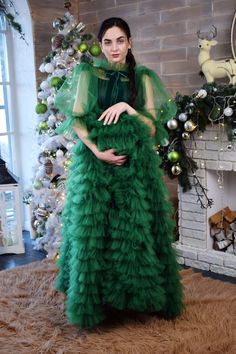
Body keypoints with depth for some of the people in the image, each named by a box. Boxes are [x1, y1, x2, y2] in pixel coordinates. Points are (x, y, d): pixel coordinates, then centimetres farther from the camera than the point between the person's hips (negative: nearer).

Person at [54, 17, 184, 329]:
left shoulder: (143, 78, 8)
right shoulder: (87, 74, 6)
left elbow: (153, 126, 1)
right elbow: (76, 120, -1)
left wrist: (127, 107, -14)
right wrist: (96, 150, -15)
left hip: (135, 163, 1)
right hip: (94, 162, 0)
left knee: (135, 229, 2)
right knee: (93, 229, -1)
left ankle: (137, 294, 19)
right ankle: (94, 300, 14)